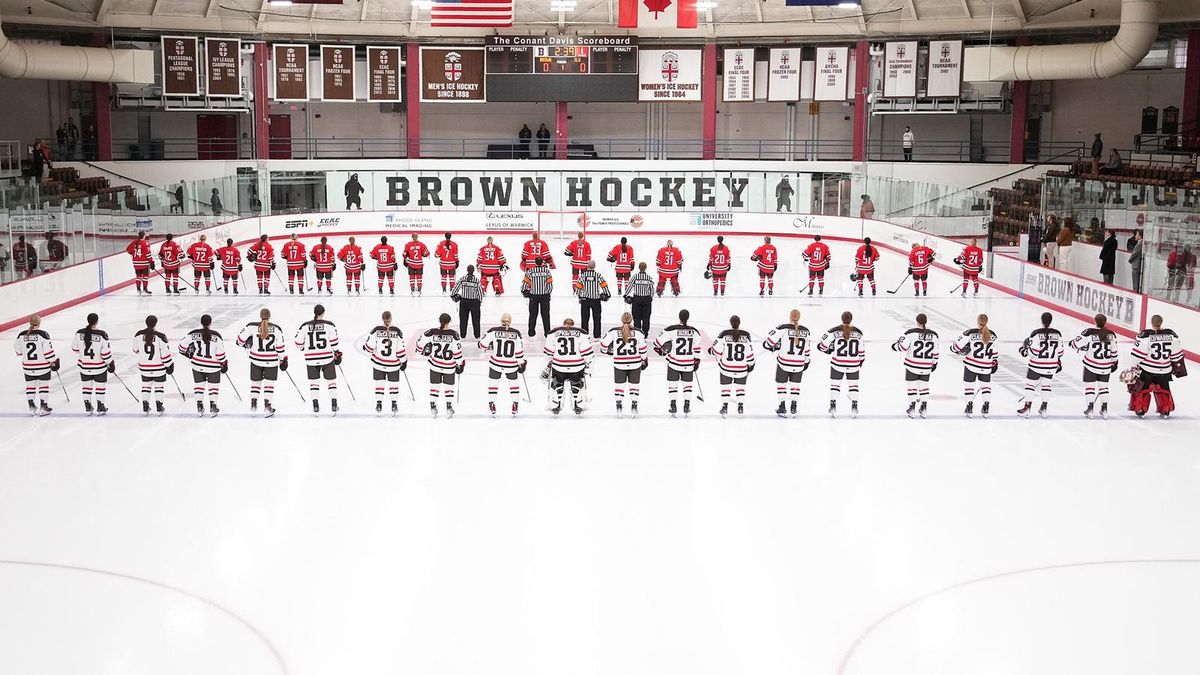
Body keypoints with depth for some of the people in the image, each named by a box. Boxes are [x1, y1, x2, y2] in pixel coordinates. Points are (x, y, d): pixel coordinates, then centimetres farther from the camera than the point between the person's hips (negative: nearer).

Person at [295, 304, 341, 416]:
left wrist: (304, 349, 22)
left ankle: (315, 406, 7)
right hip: (327, 358, -1)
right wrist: (337, 353, 7)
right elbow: (333, 342, -8)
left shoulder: (305, 326, -2)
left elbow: (298, 342, 1)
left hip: (311, 359, 1)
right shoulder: (329, 325, -8)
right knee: (331, 380, 13)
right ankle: (333, 405, 10)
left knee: (313, 381, 13)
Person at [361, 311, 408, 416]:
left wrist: (364, 345, 15)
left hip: (378, 363, 0)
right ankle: (394, 406, 15)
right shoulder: (397, 331, -13)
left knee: (379, 383, 14)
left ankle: (379, 406, 14)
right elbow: (401, 349, -9)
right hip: (393, 364, 0)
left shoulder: (376, 330, -12)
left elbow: (369, 347, -9)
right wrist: (404, 361, 4)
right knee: (393, 383, 14)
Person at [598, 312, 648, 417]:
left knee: (619, 384, 13)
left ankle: (619, 407, 12)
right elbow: (643, 349, 0)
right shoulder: (638, 332, -7)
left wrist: (605, 350, 23)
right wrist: (644, 360, 15)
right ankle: (634, 408, 12)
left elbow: (604, 343, 0)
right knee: (634, 384, 13)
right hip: (635, 363, 0)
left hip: (619, 364, 0)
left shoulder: (613, 331, -8)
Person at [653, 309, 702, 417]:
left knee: (672, 384, 11)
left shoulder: (671, 329, -12)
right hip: (688, 364, 2)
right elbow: (697, 349, 5)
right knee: (687, 384, 15)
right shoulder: (694, 332, -3)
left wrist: (659, 349, 12)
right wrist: (696, 362, 16)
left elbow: (659, 341, -8)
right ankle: (687, 408, 13)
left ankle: (673, 407, 10)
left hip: (674, 363, -2)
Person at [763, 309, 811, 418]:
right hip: (799, 364, 3)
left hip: (784, 363, -3)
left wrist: (771, 347, 8)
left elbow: (768, 342, -14)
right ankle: (794, 408, 18)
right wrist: (806, 361, 23)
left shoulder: (783, 328, -13)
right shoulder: (805, 331, 0)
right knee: (795, 384, 18)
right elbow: (807, 349, 9)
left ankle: (782, 408, 13)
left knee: (781, 383, 13)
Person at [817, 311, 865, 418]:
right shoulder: (858, 332, -3)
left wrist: (829, 350, 10)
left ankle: (833, 407, 10)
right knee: (853, 385, 16)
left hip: (837, 364, -2)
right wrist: (861, 362, 21)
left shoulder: (834, 331, -11)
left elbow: (821, 346, -10)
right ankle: (854, 408, 14)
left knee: (835, 384, 12)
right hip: (853, 364, 2)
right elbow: (862, 351, 6)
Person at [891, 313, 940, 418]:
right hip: (926, 367, 3)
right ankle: (924, 408, 15)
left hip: (912, 365, -3)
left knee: (912, 385, 9)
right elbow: (935, 352, 5)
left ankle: (912, 406, 8)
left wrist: (895, 345, 8)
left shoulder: (911, 332, -13)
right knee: (924, 385, 16)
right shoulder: (933, 334, -2)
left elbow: (903, 347, -13)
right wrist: (934, 363, 19)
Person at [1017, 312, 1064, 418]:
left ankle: (1027, 408, 6)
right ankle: (1044, 408, 19)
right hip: (1051, 366, 4)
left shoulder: (1036, 333, -16)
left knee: (1030, 384, 7)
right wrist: (1059, 363, 18)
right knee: (1046, 385, 18)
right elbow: (1059, 352, 4)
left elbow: (1034, 352, -18)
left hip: (1037, 365, -4)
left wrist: (1024, 351, 1)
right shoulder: (1057, 334, -2)